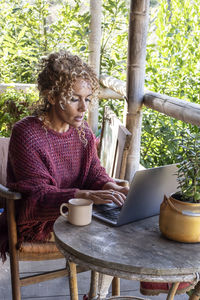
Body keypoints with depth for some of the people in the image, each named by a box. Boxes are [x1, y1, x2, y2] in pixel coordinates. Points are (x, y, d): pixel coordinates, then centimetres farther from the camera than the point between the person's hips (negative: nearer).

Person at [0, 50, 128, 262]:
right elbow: (37, 195, -23)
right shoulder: (26, 135, -17)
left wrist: (113, 188, -23)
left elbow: (95, 173, 1)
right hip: (37, 223, -6)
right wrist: (86, 195, -37)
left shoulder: (83, 132, 5)